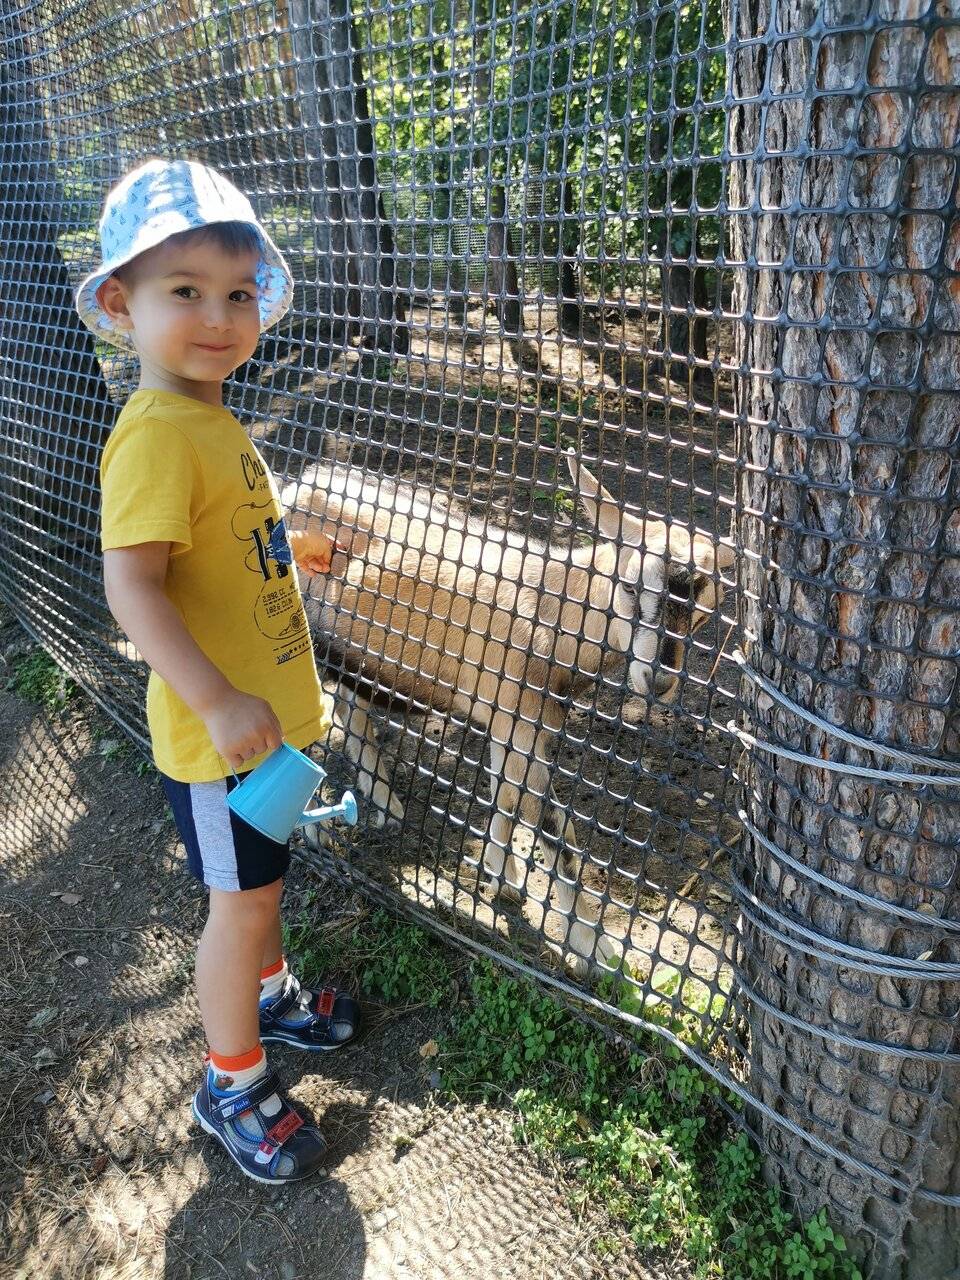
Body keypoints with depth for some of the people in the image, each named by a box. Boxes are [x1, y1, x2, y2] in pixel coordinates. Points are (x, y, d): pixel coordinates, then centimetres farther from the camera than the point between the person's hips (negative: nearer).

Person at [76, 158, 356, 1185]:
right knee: (242, 898, 6)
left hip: (262, 709, 9)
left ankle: (268, 994, 49)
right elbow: (131, 581, -30)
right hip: (216, 729, -9)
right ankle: (231, 1085, 28)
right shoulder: (155, 436, -23)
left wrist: (288, 548, 26)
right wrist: (217, 703, -34)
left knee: (261, 874, 25)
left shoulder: (211, 422, 7)